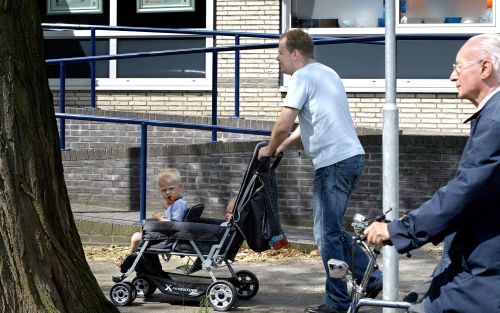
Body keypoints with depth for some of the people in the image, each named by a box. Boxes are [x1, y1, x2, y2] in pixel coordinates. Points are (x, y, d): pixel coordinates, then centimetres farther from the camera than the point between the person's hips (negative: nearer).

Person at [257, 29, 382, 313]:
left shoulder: (302, 77, -7)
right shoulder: (327, 73, 21)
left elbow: (284, 125, -13)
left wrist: (270, 151, 4)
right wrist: (283, 147, 30)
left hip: (334, 162, -9)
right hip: (353, 157, 9)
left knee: (327, 234, -1)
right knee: (332, 230, 18)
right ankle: (371, 278, 15)